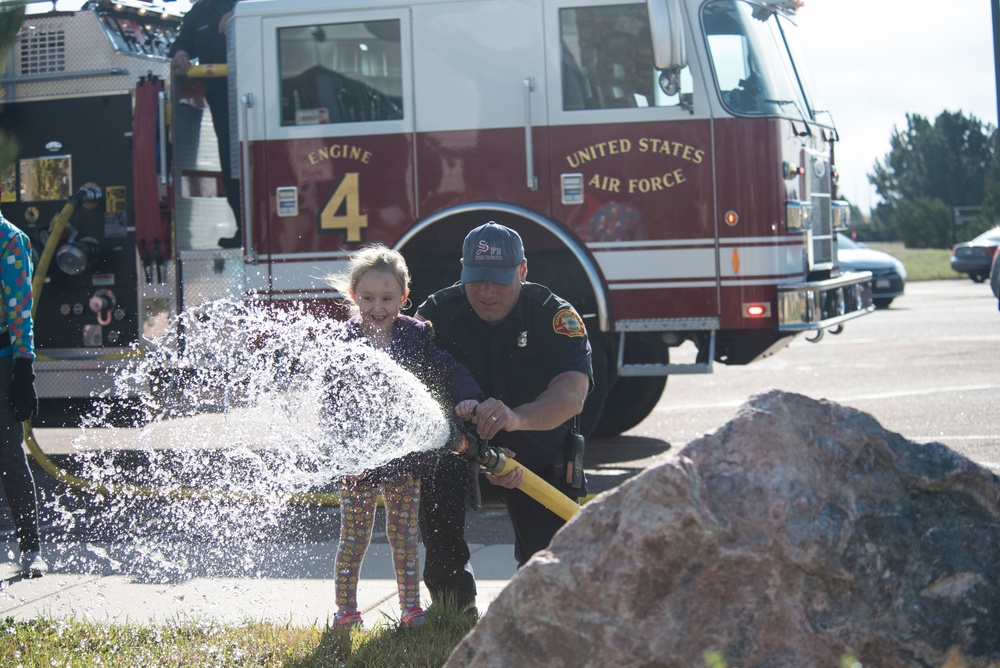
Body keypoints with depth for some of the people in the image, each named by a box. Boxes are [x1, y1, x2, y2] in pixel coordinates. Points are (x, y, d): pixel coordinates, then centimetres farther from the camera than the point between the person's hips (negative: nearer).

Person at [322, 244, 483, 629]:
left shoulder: (417, 335, 0)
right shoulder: (344, 342, -6)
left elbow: (449, 371, -2)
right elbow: (333, 403, -7)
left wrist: (467, 397, -23)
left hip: (406, 454, 2)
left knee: (404, 535, 11)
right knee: (354, 537, 6)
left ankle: (411, 606, 21)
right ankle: (346, 609, 18)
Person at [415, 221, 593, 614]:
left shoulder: (555, 317, -18)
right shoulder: (438, 313, -15)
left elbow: (572, 393, -34)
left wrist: (517, 418, -57)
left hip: (539, 456, 0)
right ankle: (454, 607, -13)